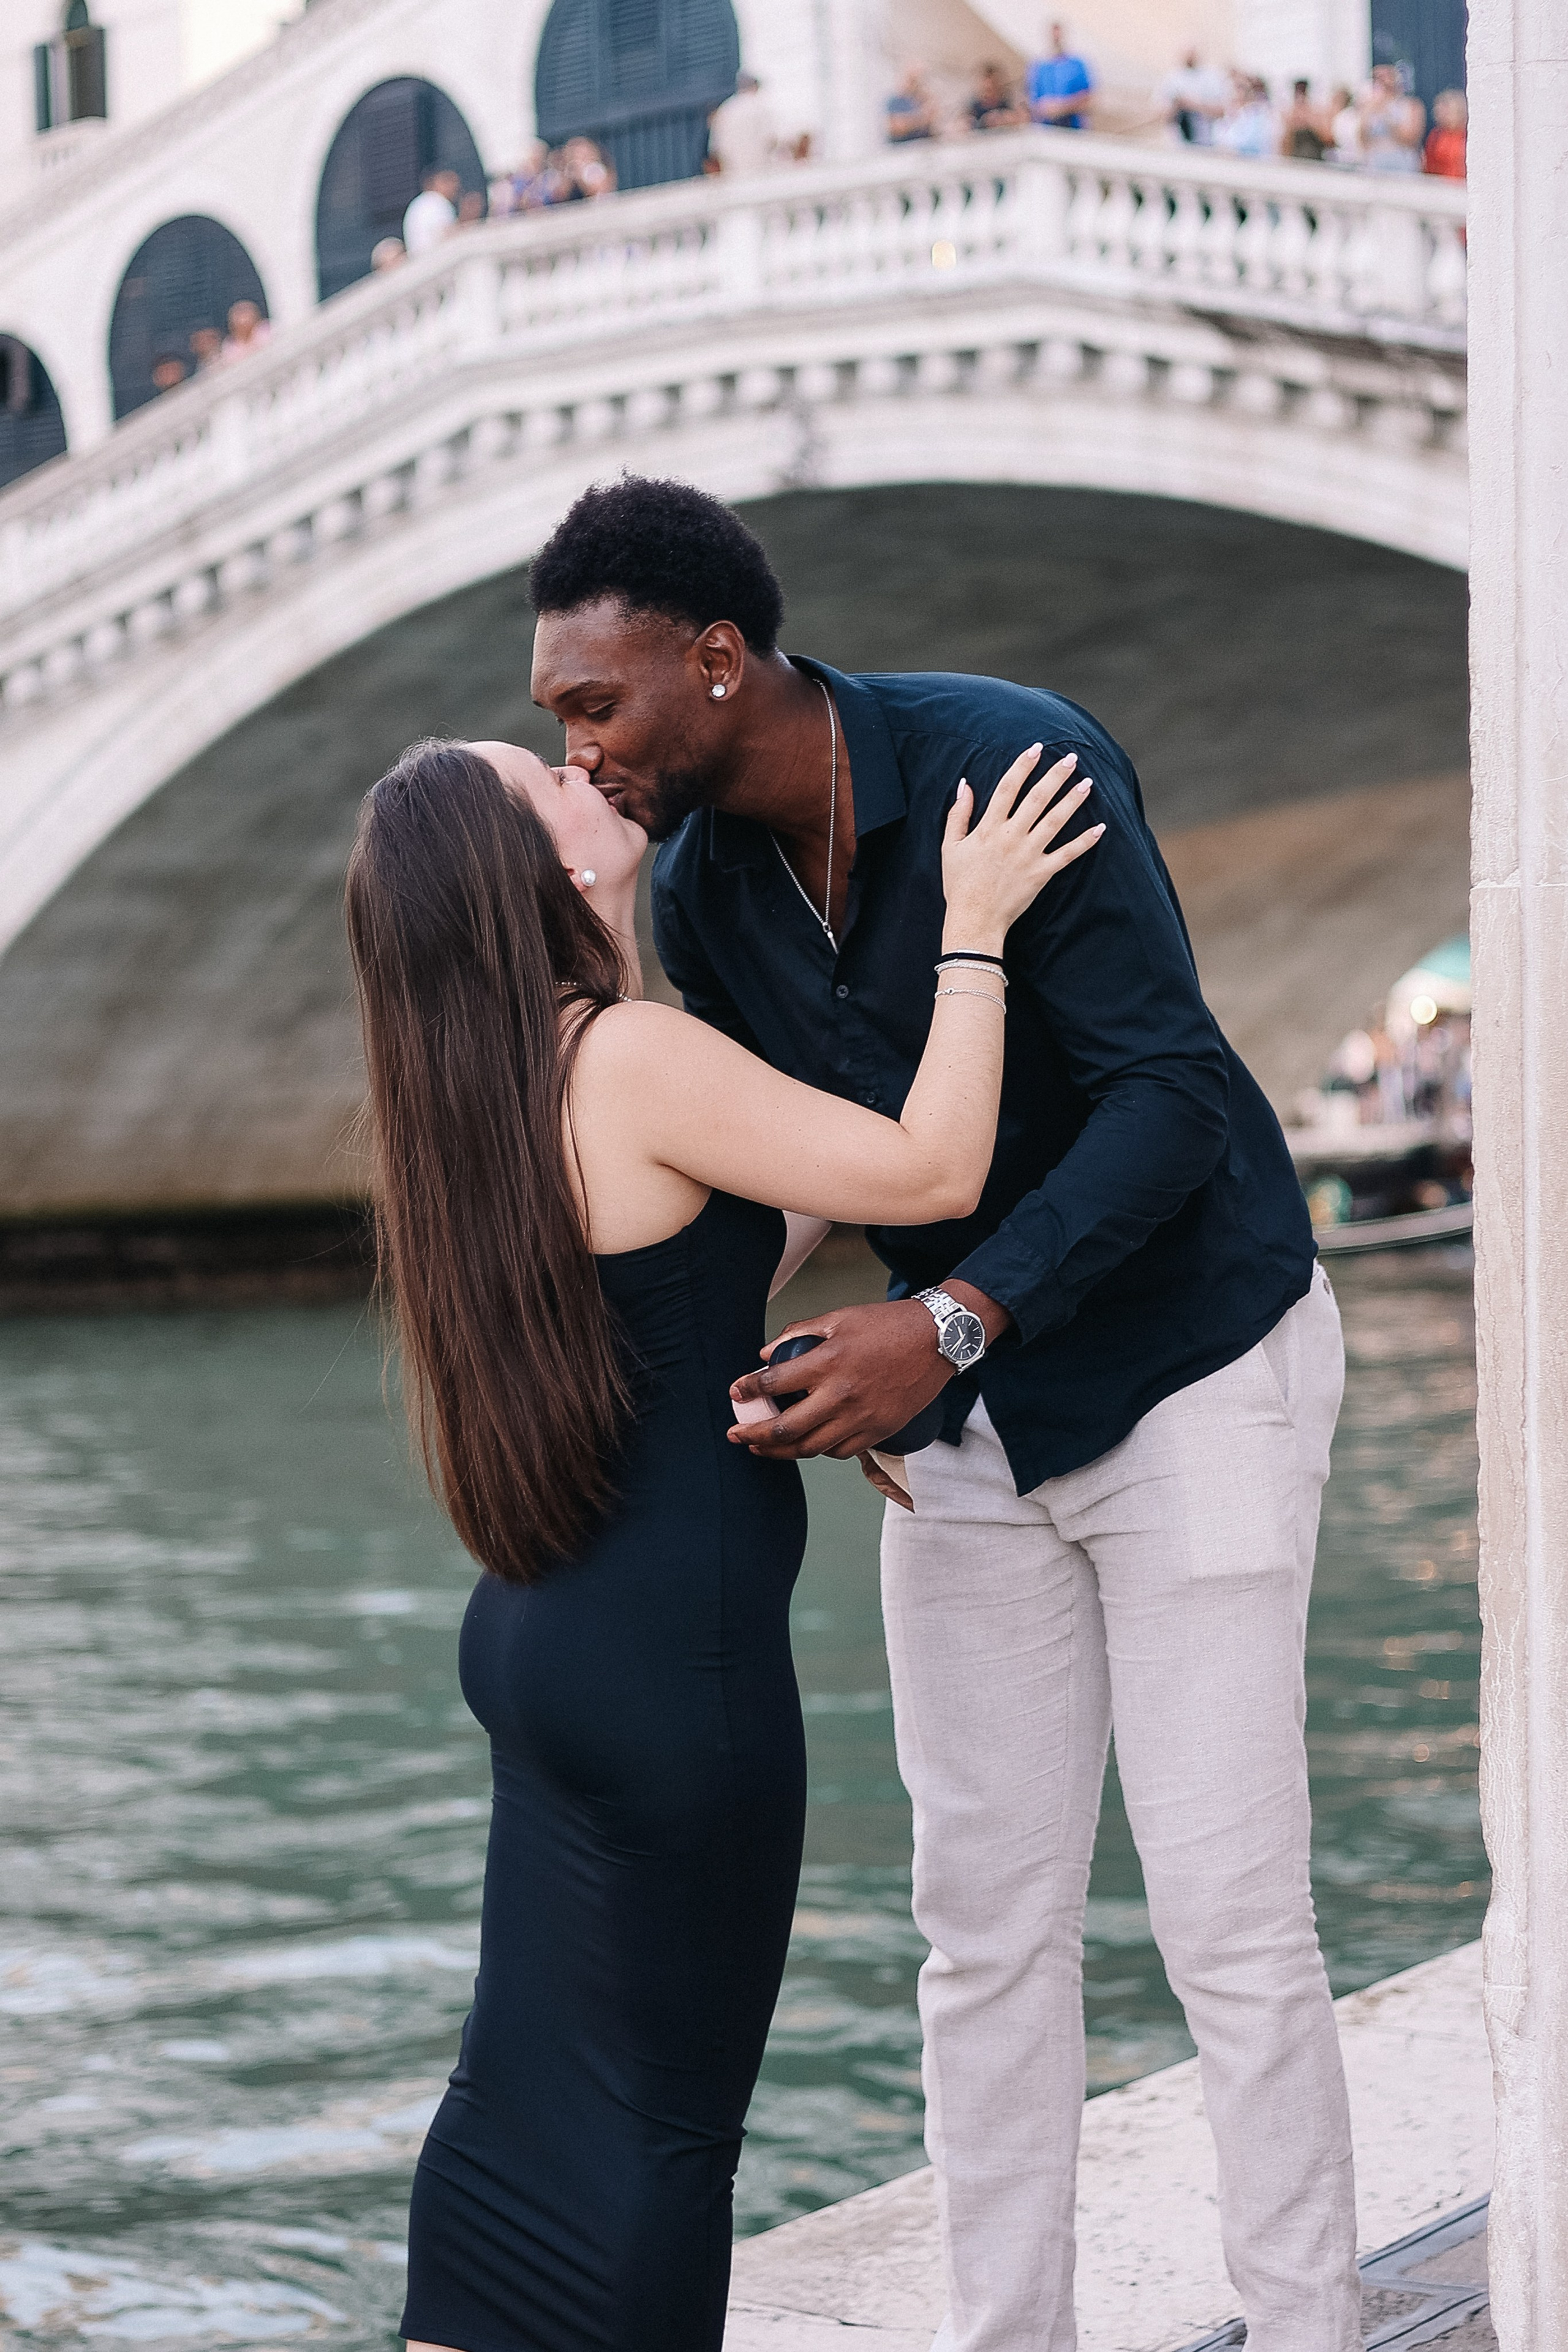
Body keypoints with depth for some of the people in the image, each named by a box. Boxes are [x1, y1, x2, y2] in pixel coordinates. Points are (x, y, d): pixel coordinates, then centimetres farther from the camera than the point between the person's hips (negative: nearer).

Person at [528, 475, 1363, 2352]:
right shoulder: (701, 892, -4)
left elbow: (1173, 1099, -28)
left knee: (1228, 1914, -6)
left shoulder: (1017, 759, -25)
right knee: (988, 1912, 6)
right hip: (968, 1412, 6)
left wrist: (949, 1323, -38)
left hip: (1194, 1365, -6)